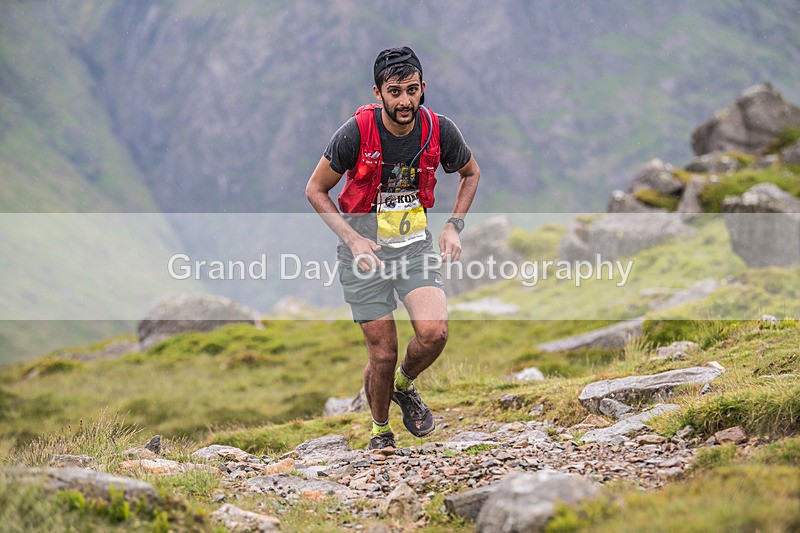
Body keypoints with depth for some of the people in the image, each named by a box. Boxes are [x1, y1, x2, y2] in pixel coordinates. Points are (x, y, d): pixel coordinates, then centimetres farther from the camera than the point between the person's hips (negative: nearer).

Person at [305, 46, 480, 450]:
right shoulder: (356, 133, -18)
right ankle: (380, 431, 25)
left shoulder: (439, 130, -10)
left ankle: (405, 386, 13)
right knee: (383, 355, -3)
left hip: (415, 245, 2)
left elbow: (470, 173, 12)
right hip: (364, 249, -2)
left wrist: (454, 226, 0)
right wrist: (353, 239, -15)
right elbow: (316, 190, -5)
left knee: (434, 331, -20)